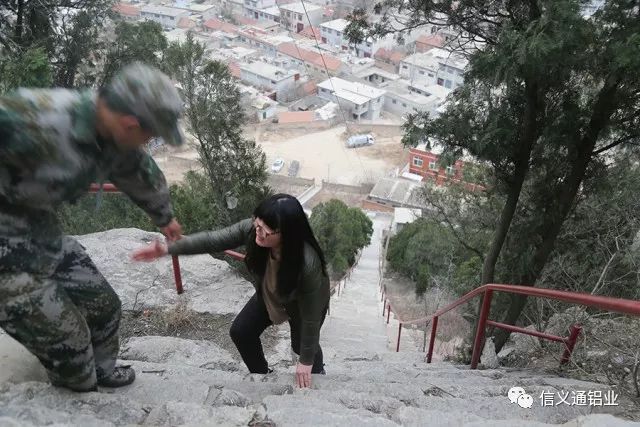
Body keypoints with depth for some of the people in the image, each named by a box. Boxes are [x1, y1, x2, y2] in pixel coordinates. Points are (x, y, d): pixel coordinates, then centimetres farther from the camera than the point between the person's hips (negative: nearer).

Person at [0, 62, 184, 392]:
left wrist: (165, 218, 32)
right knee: (63, 334, 1)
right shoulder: (39, 120, -34)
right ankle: (82, 397, 31)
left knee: (102, 306, 14)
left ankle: (101, 371, 42)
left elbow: (144, 177, 14)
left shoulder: (114, 139, -5)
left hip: (39, 226, 8)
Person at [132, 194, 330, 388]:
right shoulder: (252, 228, -37)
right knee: (240, 332, 7)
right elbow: (212, 240, -24)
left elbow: (310, 316, -32)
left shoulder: (308, 264, -46)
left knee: (301, 344, 15)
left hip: (302, 303, -4)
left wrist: (306, 361, -19)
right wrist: (167, 249, -33)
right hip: (269, 294, 5)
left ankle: (315, 372, 53)